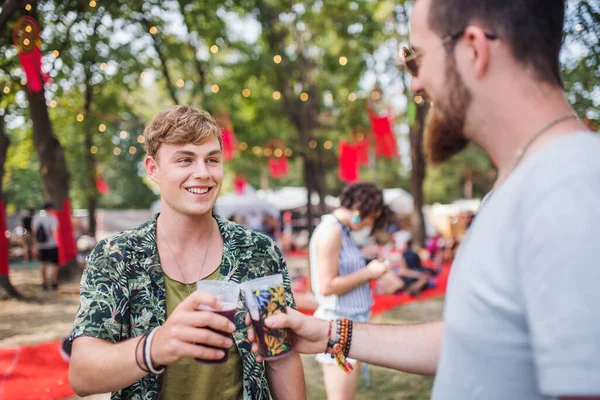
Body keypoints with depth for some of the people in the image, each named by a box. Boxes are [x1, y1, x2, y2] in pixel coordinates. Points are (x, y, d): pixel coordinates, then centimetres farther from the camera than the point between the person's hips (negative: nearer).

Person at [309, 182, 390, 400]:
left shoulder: (342, 230, 14)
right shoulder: (331, 230, -15)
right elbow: (326, 286, -19)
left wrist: (369, 270, 6)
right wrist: (368, 273, -12)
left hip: (350, 322, 10)